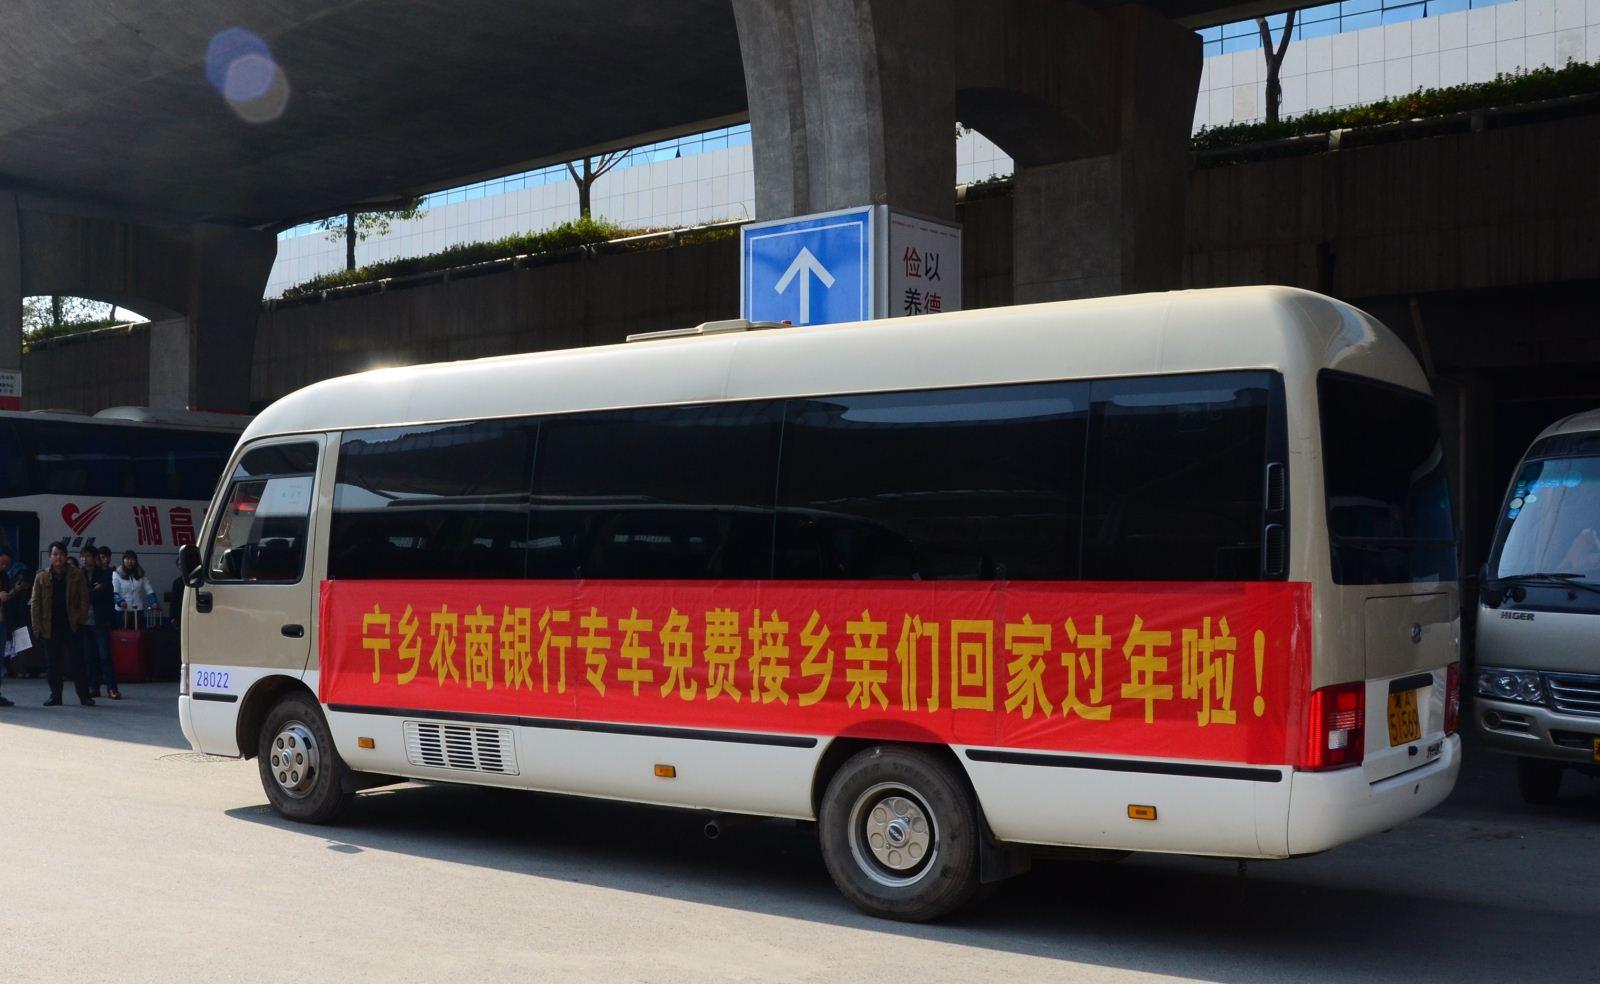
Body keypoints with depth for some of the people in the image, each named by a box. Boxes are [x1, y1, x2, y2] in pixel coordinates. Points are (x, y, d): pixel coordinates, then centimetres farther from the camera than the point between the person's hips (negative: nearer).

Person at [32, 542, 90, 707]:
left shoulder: (76, 575, 2)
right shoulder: (42, 577, 5)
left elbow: (84, 599, 2)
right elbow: (36, 603, 4)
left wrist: (80, 618, -8)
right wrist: (37, 626, -3)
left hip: (71, 626, -1)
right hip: (50, 627, 2)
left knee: (77, 662, -2)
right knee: (54, 663, 6)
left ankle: (84, 696, 1)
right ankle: (55, 696, 13)